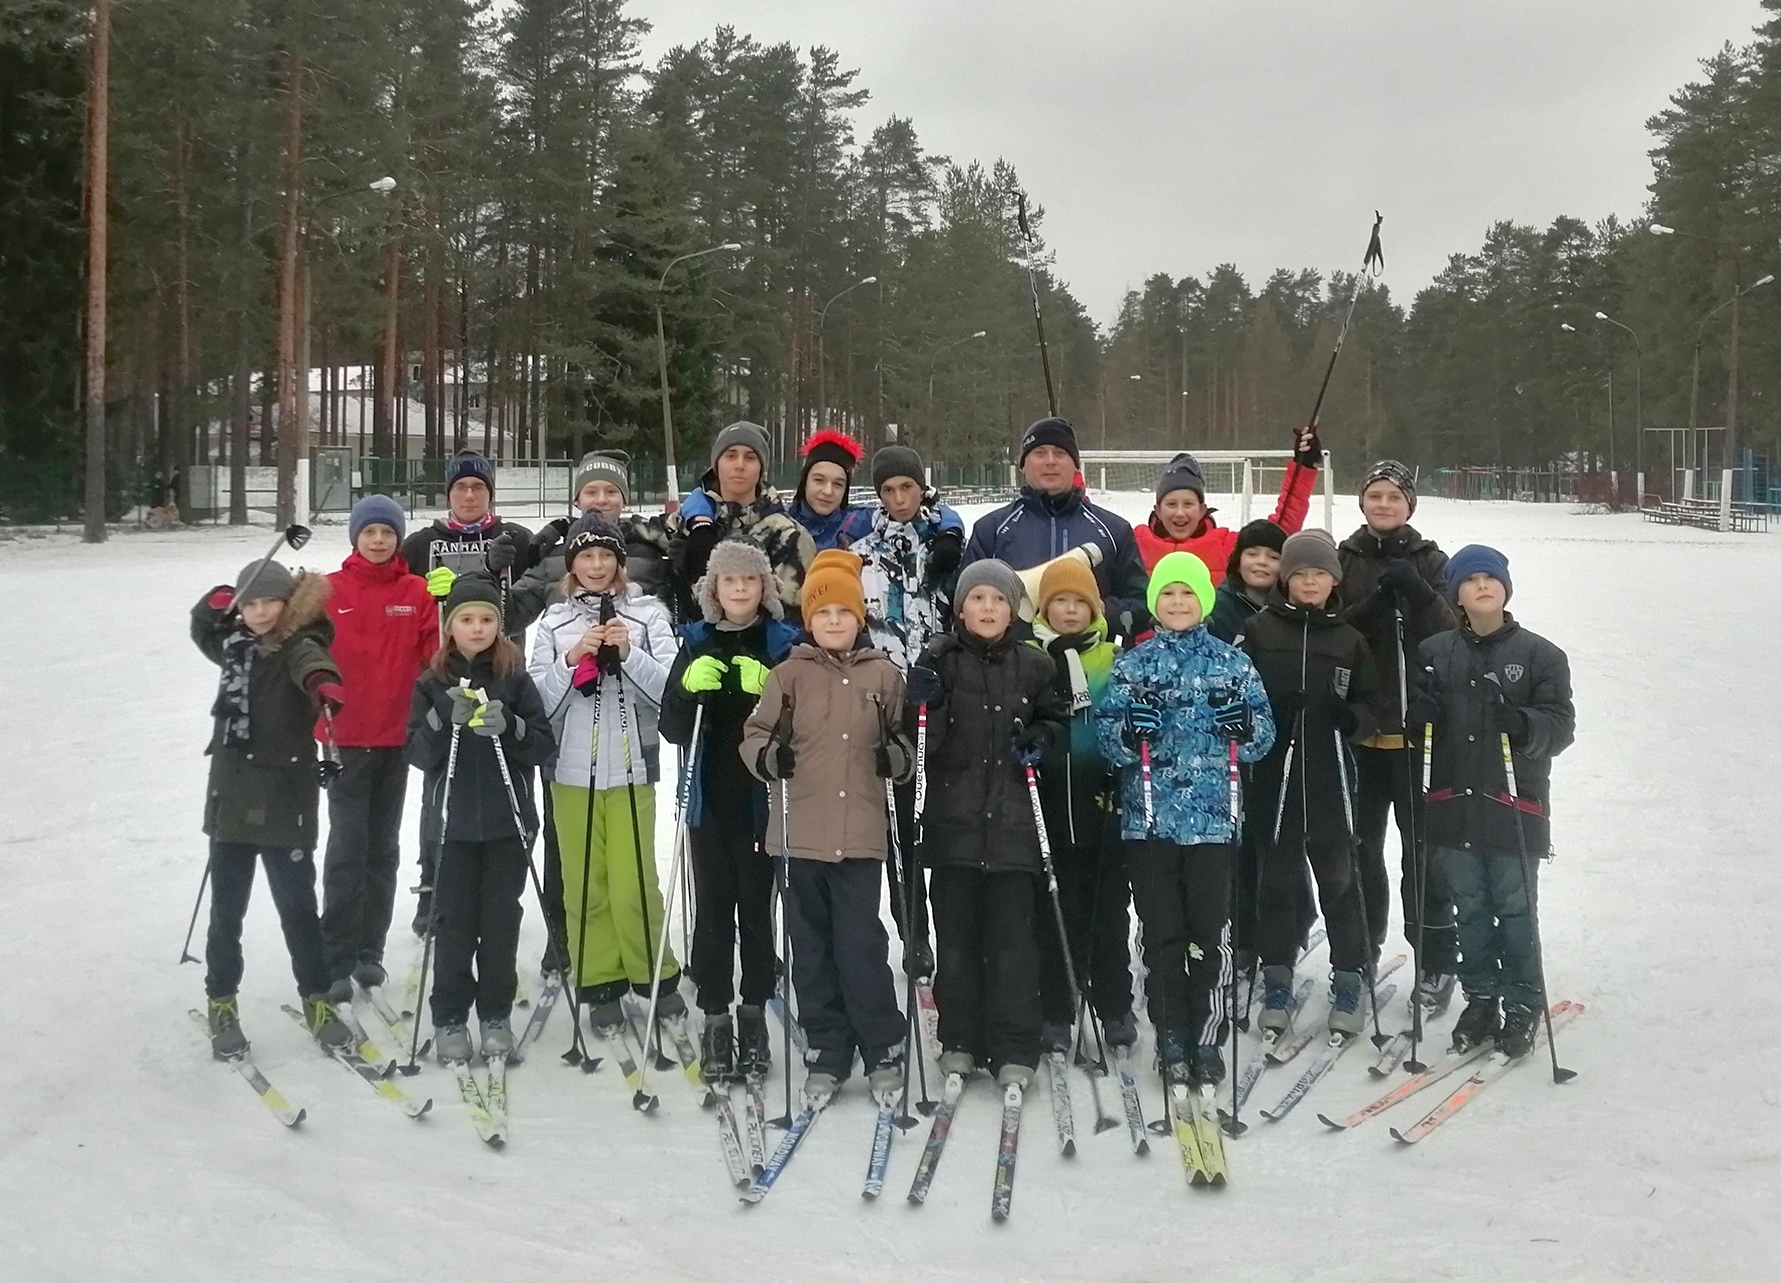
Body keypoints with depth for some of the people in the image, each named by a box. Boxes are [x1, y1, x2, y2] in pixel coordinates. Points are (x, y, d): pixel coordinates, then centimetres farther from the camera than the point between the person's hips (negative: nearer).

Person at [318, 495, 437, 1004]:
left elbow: (435, 654, 0)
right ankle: (337, 959, 1)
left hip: (396, 736, 2)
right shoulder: (331, 591, -1)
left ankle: (370, 950, 22)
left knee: (383, 846, 11)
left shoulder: (418, 592, 3)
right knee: (347, 847, -5)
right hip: (345, 737, -2)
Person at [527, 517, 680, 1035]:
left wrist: (629, 653, -16)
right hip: (571, 769, 2)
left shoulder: (647, 614, 4)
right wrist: (573, 658, -11)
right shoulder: (553, 623, 8)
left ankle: (655, 974, 14)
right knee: (584, 882, 5)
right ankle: (600, 983, 16)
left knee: (634, 881, -3)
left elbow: (670, 690, -2)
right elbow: (540, 702, 3)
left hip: (631, 766, -2)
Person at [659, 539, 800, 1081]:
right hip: (709, 798, 1)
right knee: (713, 908, 3)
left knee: (757, 906, 5)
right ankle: (715, 1018, 10)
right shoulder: (696, 644, 7)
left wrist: (768, 692, -18)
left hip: (764, 798, -1)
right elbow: (671, 728, 4)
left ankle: (754, 1012, 18)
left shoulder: (784, 645, 2)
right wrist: (690, 689, -16)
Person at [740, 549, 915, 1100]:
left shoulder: (883, 675, 5)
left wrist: (897, 756, -8)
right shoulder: (790, 674, 4)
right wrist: (769, 755, -15)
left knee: (862, 946, -3)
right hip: (801, 834, 1)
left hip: (860, 834, -1)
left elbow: (907, 742, 13)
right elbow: (755, 734, 6)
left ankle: (884, 1051, 13)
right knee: (813, 951, 8)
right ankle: (826, 1054, 20)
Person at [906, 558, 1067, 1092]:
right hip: (953, 821, 0)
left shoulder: (1032, 666, 7)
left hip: (1012, 822, 0)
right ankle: (960, 1041, 19)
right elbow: (921, 742, -4)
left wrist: (1040, 739, -3)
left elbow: (1057, 720, 18)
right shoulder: (940, 660, 1)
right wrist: (923, 703, -24)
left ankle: (1016, 1051, 5)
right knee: (956, 937, 7)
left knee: (1013, 938, -2)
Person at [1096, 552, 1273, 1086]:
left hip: (1213, 819, 0)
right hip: (1148, 819, 0)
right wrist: (1129, 731, -20)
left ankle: (1206, 1038, 15)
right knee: (1162, 934, 6)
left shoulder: (1233, 663, 5)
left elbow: (1263, 735, 5)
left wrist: (1244, 724, -17)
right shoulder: (1132, 664, 5)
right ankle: (1172, 1040, 16)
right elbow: (1105, 736, 1)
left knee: (1211, 932, 2)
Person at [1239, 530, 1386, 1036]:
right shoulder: (1259, 630, 3)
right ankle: (1276, 980, 19)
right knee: (1276, 877, 7)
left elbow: (1373, 704, 10)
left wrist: (1352, 717, -10)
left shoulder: (1349, 639, 8)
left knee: (1338, 875, 4)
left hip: (1329, 776, 1)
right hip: (1273, 772, -1)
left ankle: (1349, 979, 16)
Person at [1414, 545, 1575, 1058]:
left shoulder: (1540, 654, -1)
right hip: (1453, 804, 3)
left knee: (1516, 909, 4)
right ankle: (1481, 997, 26)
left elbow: (1561, 724, -5)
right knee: (1470, 909, 12)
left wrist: (1526, 726, -26)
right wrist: (1418, 713, -10)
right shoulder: (1434, 653, 6)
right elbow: (1409, 713, 14)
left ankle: (1523, 1006, 18)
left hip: (1515, 805, -2)